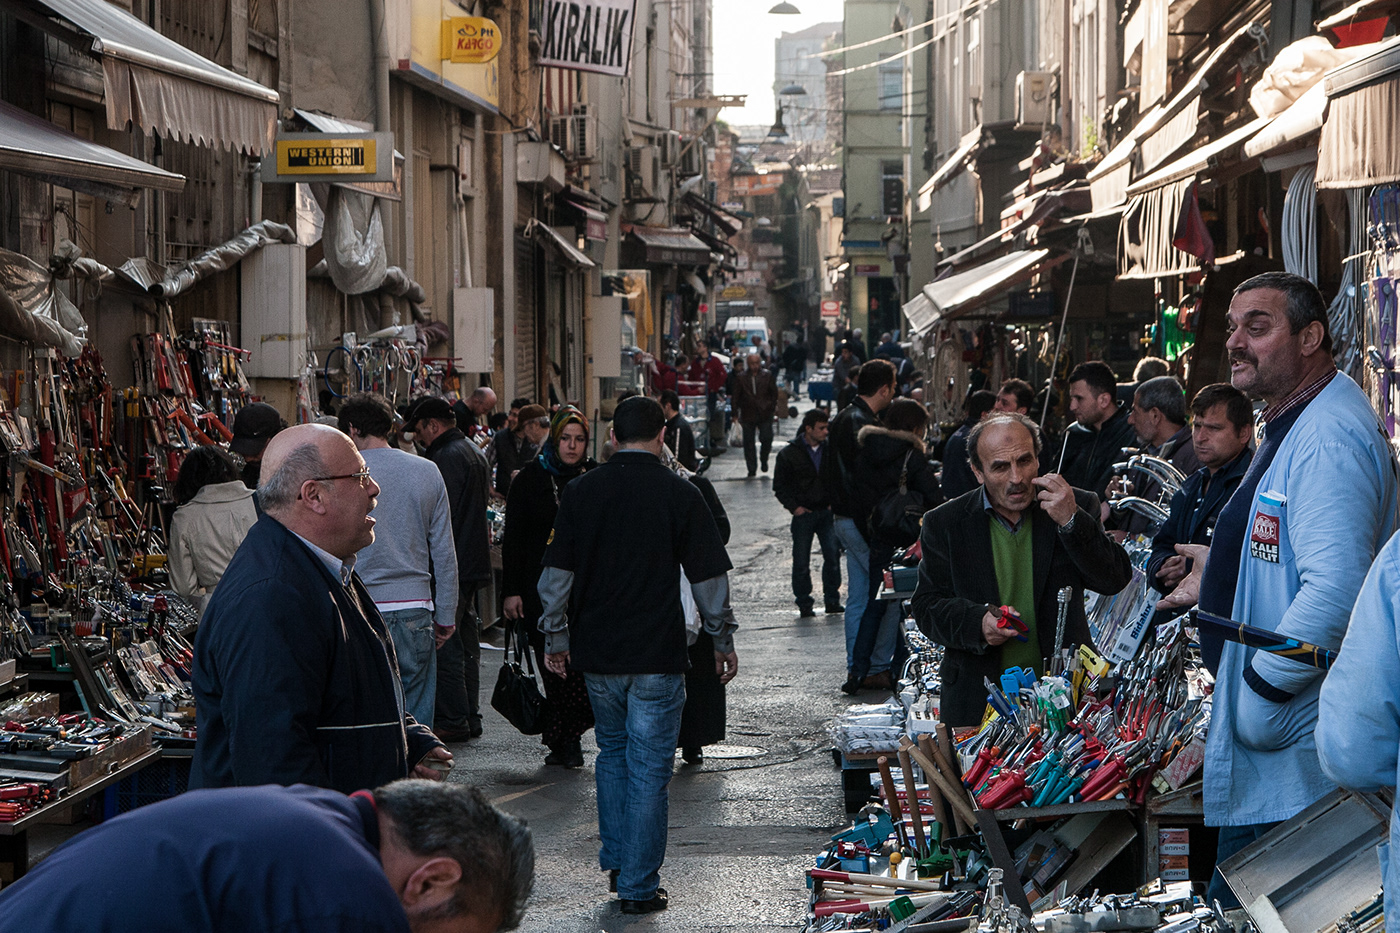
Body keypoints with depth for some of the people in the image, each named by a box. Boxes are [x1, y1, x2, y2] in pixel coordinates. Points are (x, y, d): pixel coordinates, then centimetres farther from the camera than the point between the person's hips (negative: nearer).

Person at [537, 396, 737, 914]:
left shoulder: (580, 491, 0)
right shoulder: (679, 494, -7)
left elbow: (556, 574, 2)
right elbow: (709, 578, -3)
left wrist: (555, 638, 13)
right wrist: (723, 641, 9)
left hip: (597, 654, 3)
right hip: (657, 656, -3)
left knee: (613, 751, 22)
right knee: (648, 766, 2)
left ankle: (616, 861, 25)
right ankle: (639, 885, 4)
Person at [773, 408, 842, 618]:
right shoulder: (789, 454, -2)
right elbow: (779, 486, 4)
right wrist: (793, 507, -6)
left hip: (827, 512, 2)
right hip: (803, 514, -2)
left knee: (833, 556, -3)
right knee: (801, 562, 1)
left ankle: (832, 601, 9)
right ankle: (804, 606, 11)